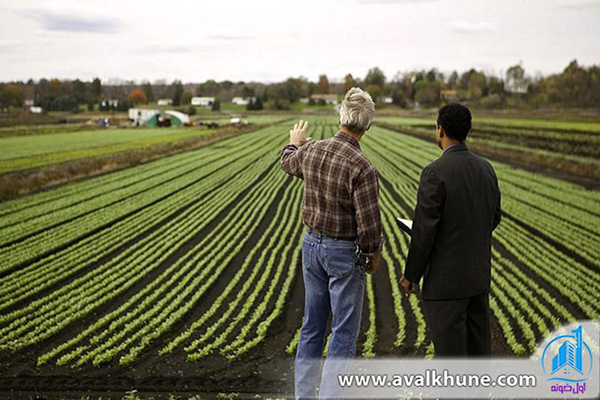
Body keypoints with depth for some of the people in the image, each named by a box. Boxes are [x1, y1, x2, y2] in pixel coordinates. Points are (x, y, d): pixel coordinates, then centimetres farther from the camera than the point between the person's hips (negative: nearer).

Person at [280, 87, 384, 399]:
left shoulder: (311, 150, -3)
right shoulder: (362, 168, -22)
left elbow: (288, 163, 21)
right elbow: (369, 222, -21)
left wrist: (294, 142, 43)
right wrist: (374, 254, -2)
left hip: (312, 245, 7)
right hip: (344, 253, -6)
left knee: (312, 327, 17)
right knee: (344, 333, 3)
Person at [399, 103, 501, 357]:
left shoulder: (435, 173, -19)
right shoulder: (485, 168, 4)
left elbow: (424, 230, -18)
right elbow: (494, 217, 14)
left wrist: (410, 276, -7)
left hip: (446, 279, -7)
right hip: (479, 275, 8)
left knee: (449, 350, 2)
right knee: (478, 346, 16)